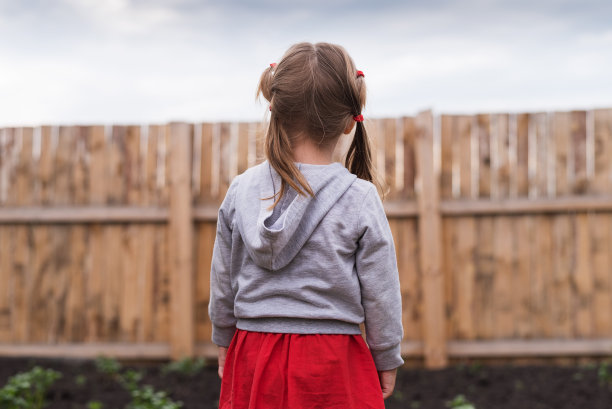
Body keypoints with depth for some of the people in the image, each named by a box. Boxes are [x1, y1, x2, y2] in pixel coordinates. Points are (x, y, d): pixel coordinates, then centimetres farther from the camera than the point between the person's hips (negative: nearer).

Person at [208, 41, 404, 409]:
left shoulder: (240, 191, -2)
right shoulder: (360, 198, -10)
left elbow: (222, 282, 7)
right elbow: (380, 292, -4)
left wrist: (224, 340, 23)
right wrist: (387, 359, 10)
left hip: (255, 359, 3)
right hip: (333, 364, -3)